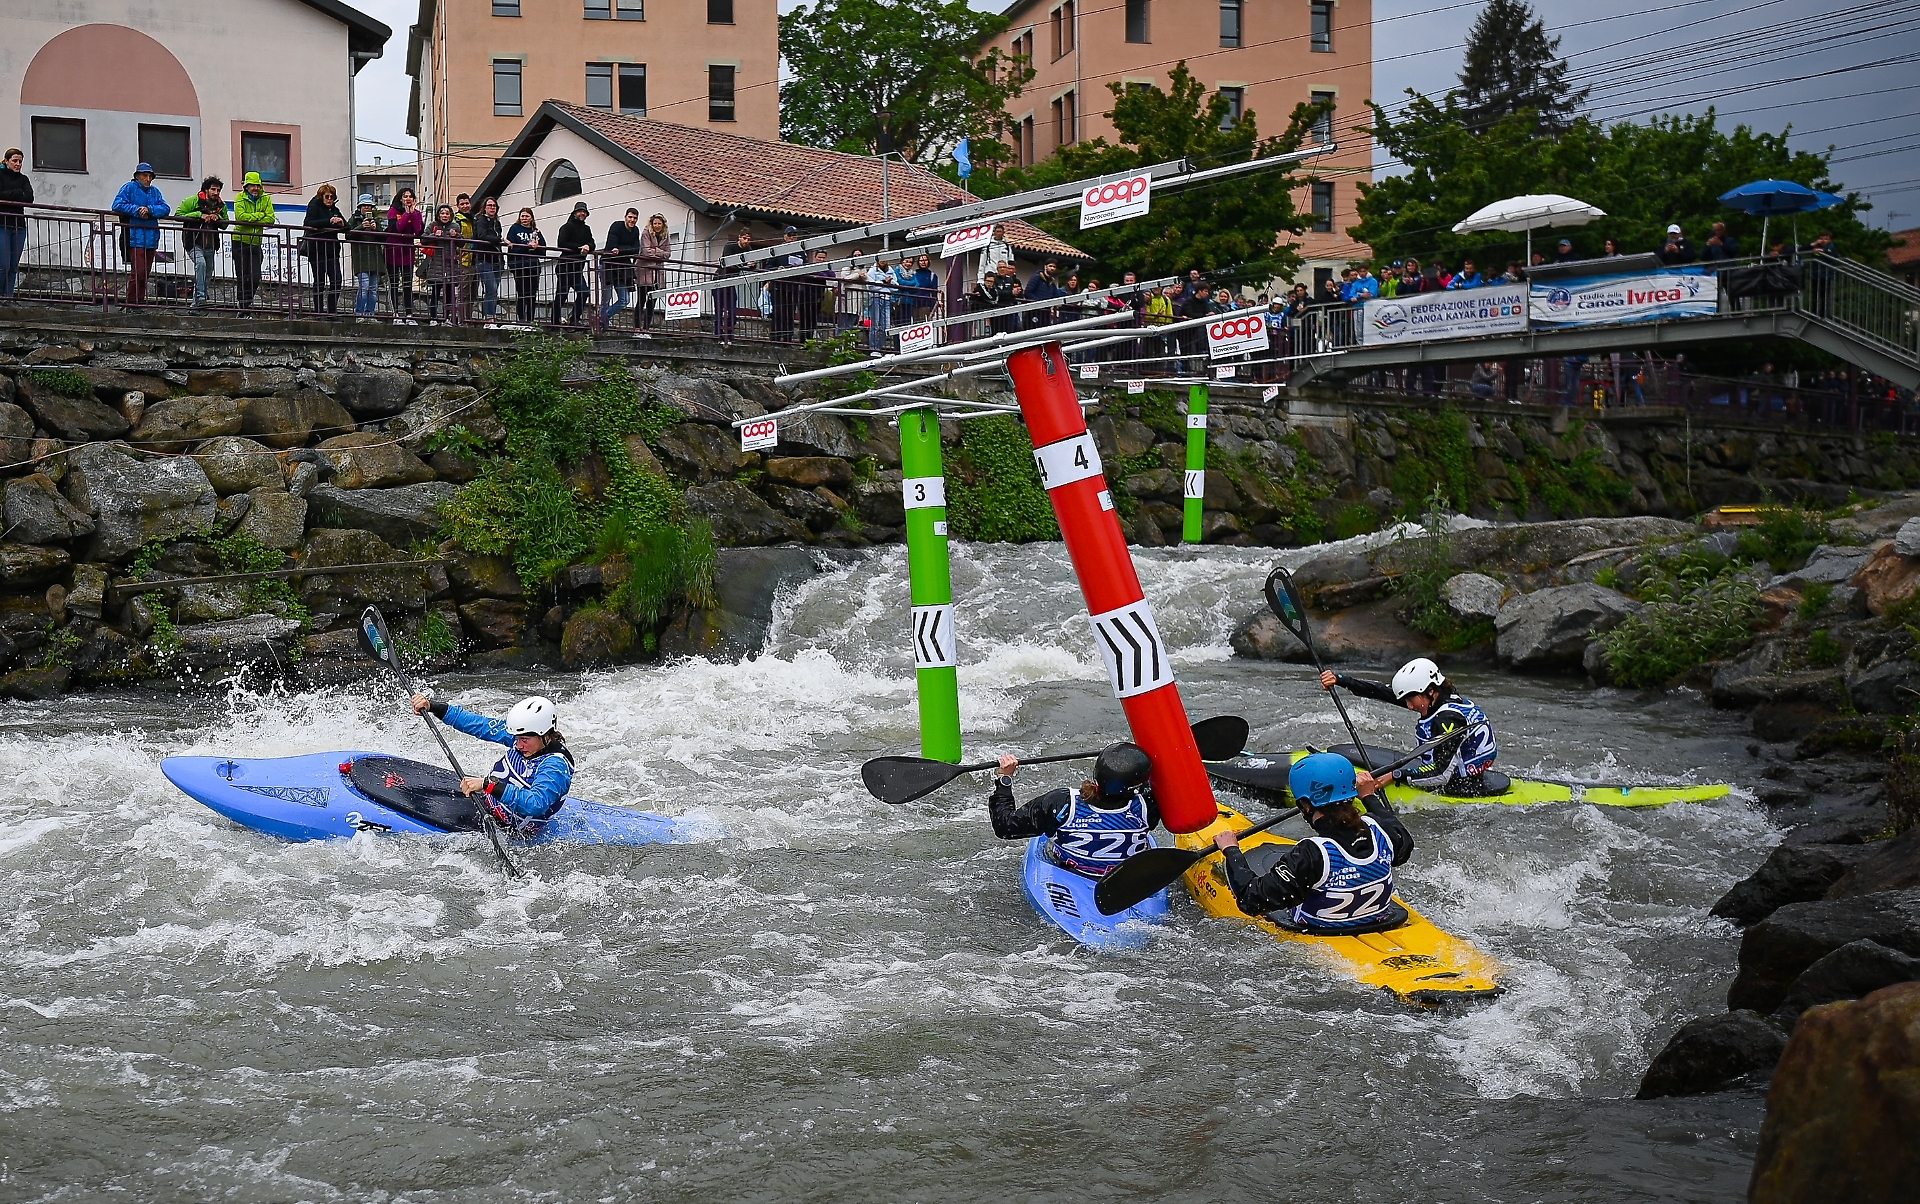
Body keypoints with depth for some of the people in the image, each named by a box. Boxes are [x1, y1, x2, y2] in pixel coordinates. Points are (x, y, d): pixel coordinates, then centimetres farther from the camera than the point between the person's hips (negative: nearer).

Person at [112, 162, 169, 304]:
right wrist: (137, 210, -14)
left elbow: (165, 208, 4)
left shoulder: (154, 191, 16)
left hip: (151, 238, 6)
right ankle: (132, 302, -7)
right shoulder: (129, 188, 2)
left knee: (146, 271, 8)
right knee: (138, 271, -13)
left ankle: (141, 300, 14)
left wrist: (150, 210, -12)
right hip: (135, 237, -6)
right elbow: (117, 205, -9)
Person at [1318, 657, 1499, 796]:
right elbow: (1382, 692, 3)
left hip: (1460, 792, -10)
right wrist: (1339, 679, -1)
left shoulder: (1449, 717, -24)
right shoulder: (1438, 700, 3)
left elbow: (1441, 774, -28)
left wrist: (1396, 776, -27)